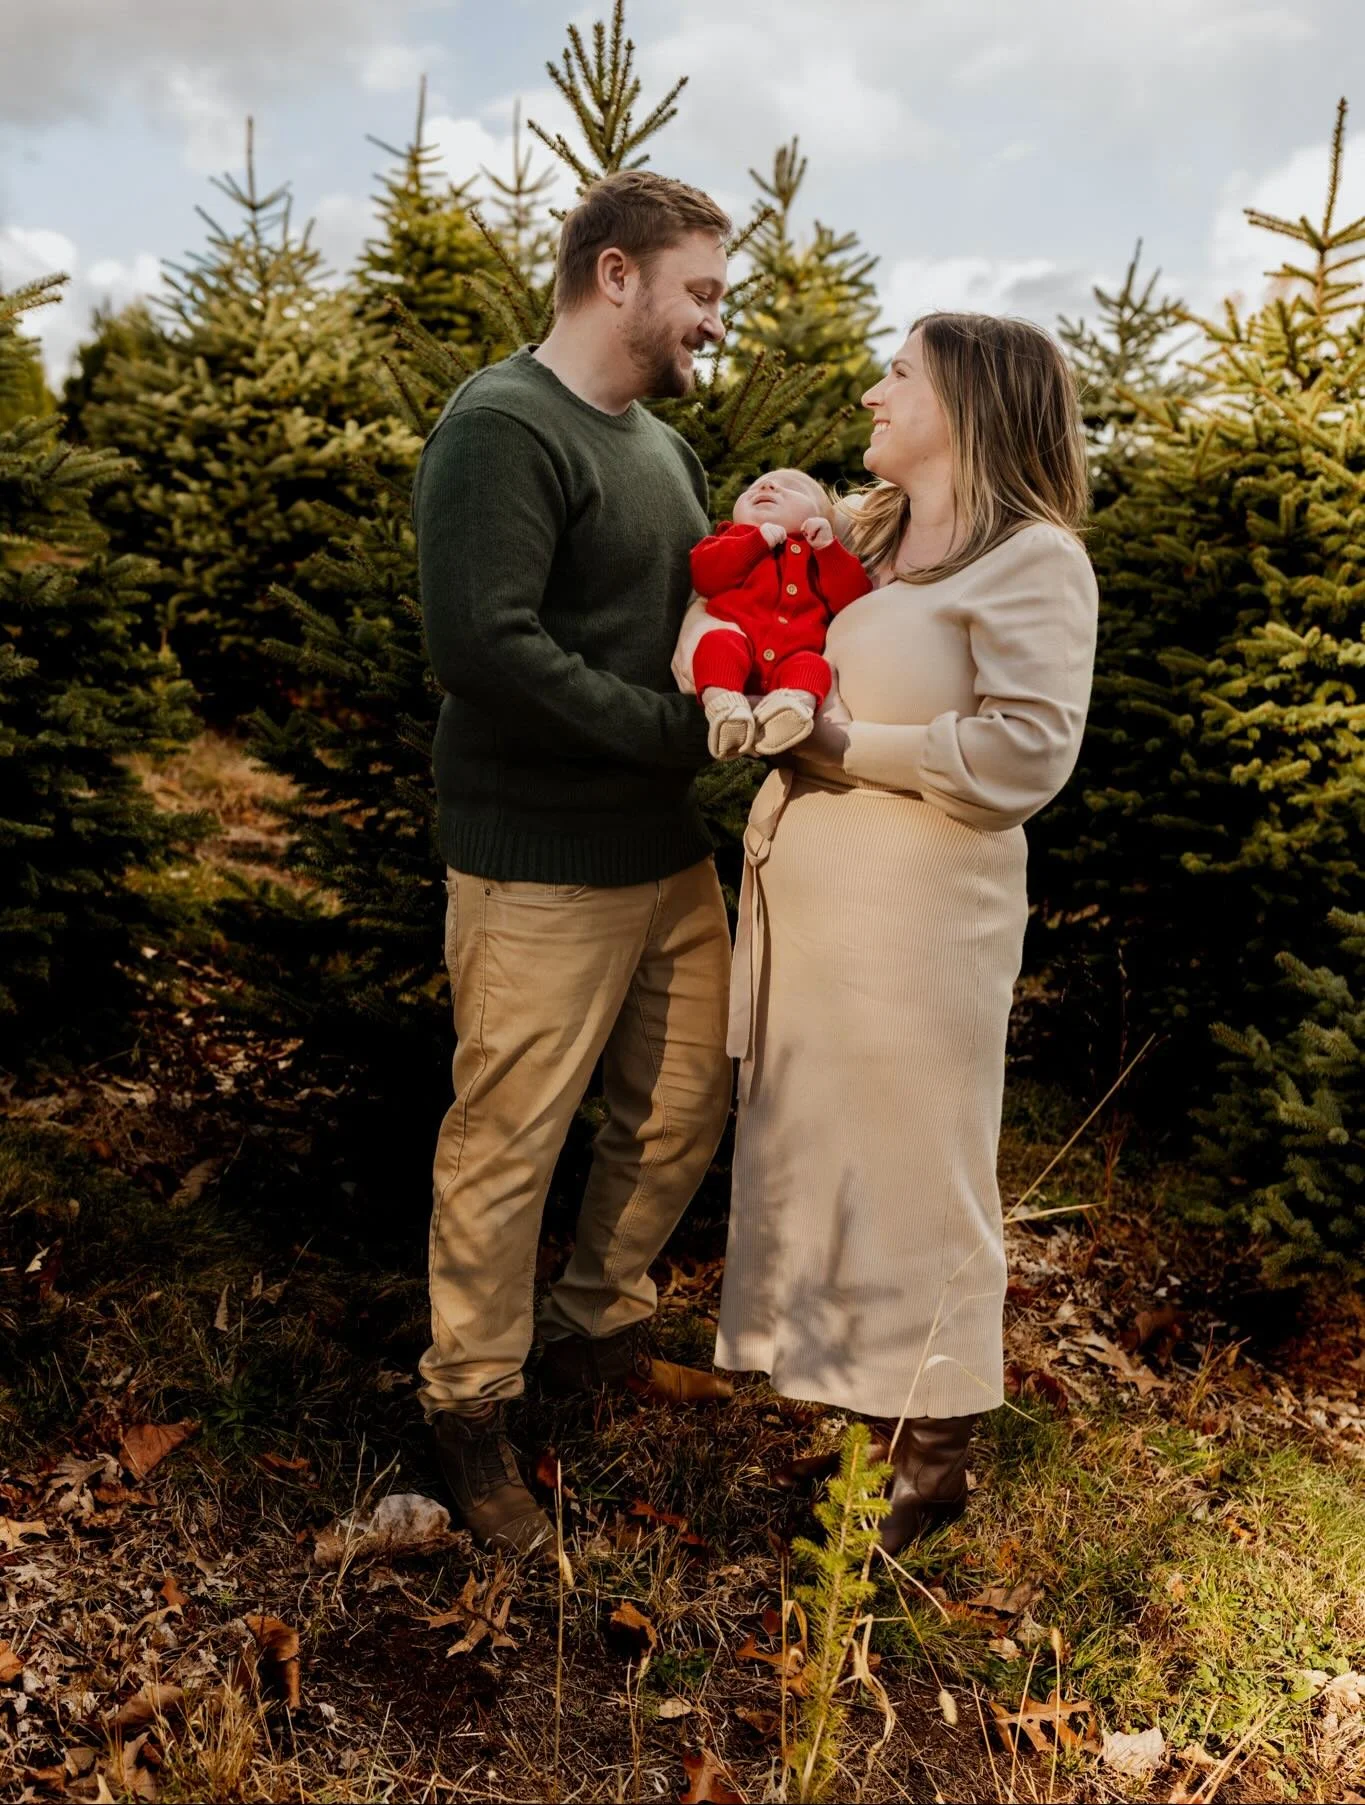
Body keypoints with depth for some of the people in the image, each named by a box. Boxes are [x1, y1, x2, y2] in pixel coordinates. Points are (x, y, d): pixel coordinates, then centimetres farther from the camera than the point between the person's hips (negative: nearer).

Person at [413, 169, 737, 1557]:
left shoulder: (660, 445, 17)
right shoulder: (501, 427, -13)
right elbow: (482, 643, -24)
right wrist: (682, 729, -19)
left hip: (670, 854, 9)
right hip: (540, 868, -9)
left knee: (685, 1107, 16)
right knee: (510, 1142, 1)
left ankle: (597, 1331, 38)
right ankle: (469, 1413, 22)